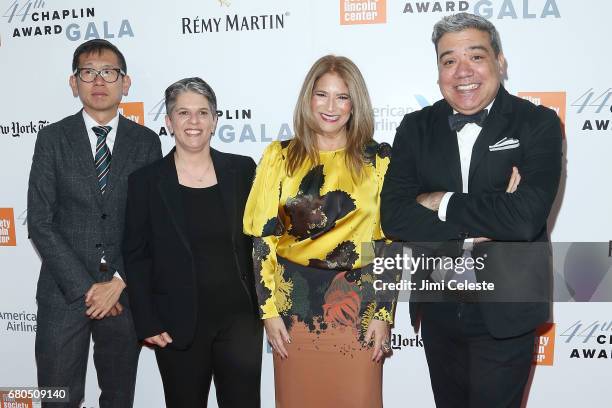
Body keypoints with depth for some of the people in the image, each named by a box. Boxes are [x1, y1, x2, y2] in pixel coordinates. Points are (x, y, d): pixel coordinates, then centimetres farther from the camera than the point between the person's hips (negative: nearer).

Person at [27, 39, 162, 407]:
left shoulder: (146, 142, 3)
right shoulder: (52, 139, 1)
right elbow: (40, 222, -5)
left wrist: (118, 281, -10)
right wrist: (85, 288, -11)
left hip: (125, 293, 1)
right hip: (64, 292, -1)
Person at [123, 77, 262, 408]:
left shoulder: (242, 170, 2)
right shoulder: (146, 181, -2)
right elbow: (136, 257, 0)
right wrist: (147, 324, -5)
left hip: (240, 316, 1)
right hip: (178, 324, -1)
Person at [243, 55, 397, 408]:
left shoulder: (378, 158, 1)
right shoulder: (280, 156, 2)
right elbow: (263, 236, 1)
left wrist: (384, 312, -4)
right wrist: (269, 309, -3)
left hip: (359, 303, 0)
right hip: (294, 301, 1)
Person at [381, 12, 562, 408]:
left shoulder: (538, 123, -9)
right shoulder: (416, 127, -1)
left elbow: (526, 217, -24)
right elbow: (394, 217, -13)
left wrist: (441, 203, -16)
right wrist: (487, 217, -20)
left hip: (505, 314, -3)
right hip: (438, 310, 3)